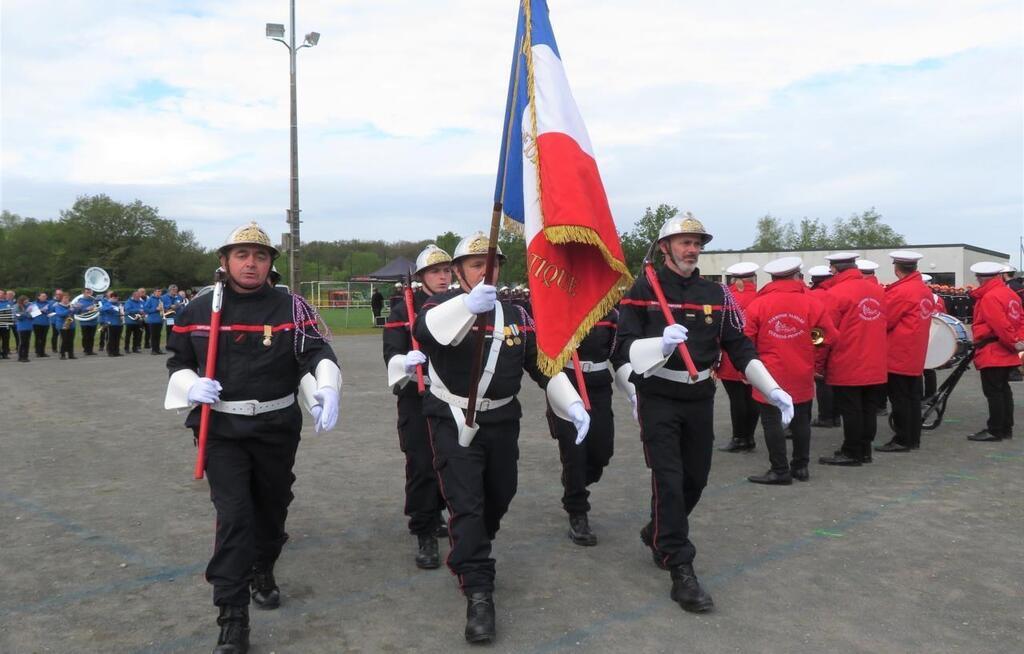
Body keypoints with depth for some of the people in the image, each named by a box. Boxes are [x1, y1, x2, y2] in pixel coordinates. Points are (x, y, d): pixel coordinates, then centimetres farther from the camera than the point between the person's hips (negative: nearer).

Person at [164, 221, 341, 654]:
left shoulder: (291, 308, -5)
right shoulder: (198, 311, 1)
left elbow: (316, 353, -17)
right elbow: (177, 361, 11)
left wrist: (327, 389, -38)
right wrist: (191, 385, -12)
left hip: (277, 428, 1)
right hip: (222, 429, -1)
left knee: (271, 508, 18)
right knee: (233, 516, -10)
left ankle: (262, 572, 47)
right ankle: (232, 619, -4)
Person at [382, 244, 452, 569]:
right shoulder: (404, 310, -2)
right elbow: (392, 356, -9)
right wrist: (407, 360, -30)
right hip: (418, 400, -4)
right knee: (422, 466, -5)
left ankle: (434, 513, 35)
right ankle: (425, 535, 5)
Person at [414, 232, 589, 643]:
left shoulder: (516, 314, 5)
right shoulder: (442, 305, -8)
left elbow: (543, 364, 6)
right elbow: (425, 331, -33)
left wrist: (573, 405, -8)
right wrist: (468, 305, -51)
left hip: (502, 421, 5)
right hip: (454, 422, -5)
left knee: (499, 499, 18)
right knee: (465, 506, -10)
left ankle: (469, 557, 45)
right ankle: (478, 593, -2)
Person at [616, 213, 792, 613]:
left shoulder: (717, 294, 5)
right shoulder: (642, 291, -6)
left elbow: (740, 347, 5)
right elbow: (625, 346, -11)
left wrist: (773, 390, -5)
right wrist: (661, 342, -31)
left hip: (700, 400, 5)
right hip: (658, 400, -5)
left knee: (695, 479, 13)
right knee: (669, 481, -8)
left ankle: (660, 535, 38)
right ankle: (681, 570, -2)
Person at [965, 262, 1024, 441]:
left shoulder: (989, 297, -18)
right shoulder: (1009, 293, 12)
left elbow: (1001, 325, -23)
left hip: (992, 353, -10)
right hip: (1005, 353, 10)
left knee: (993, 391, -5)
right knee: (1003, 388, 15)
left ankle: (995, 430, -2)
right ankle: (1006, 428, 21)